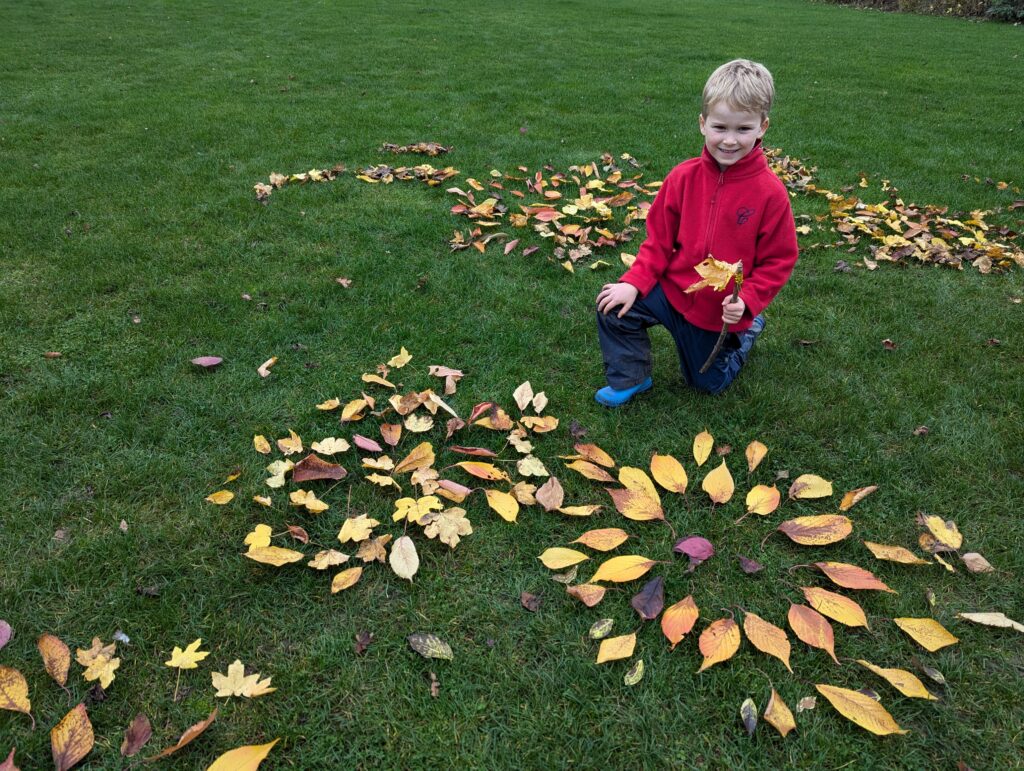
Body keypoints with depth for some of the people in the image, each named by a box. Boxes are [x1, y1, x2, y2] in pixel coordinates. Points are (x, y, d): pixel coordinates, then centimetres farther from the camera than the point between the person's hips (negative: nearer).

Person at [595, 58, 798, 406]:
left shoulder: (770, 192, -19)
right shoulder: (683, 176, -12)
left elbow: (779, 260, -12)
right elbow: (659, 238, -4)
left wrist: (747, 301, -25)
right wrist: (634, 282, -14)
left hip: (721, 312, -2)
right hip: (673, 290, 2)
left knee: (707, 382, 15)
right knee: (613, 308, -15)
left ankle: (746, 329, 42)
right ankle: (629, 379, 8)